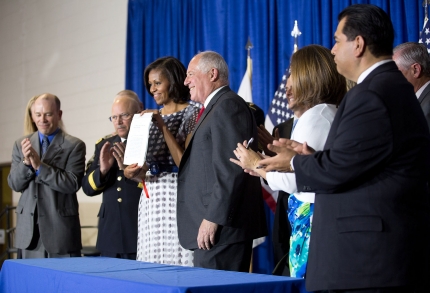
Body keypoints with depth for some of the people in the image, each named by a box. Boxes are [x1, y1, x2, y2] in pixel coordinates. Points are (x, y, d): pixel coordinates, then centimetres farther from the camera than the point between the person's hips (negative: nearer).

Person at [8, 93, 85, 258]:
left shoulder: (74, 145, -4)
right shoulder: (21, 145, 9)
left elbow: (73, 184, -13)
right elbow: (14, 184, 4)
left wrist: (39, 166, -20)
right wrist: (26, 162, -15)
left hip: (61, 228, -4)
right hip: (30, 228, 4)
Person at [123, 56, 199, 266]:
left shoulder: (191, 113, -5)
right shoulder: (153, 116, 15)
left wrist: (163, 127, -17)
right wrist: (135, 173, -2)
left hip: (176, 197, -7)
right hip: (150, 198, 7)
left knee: (175, 262, -6)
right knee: (151, 263, 6)